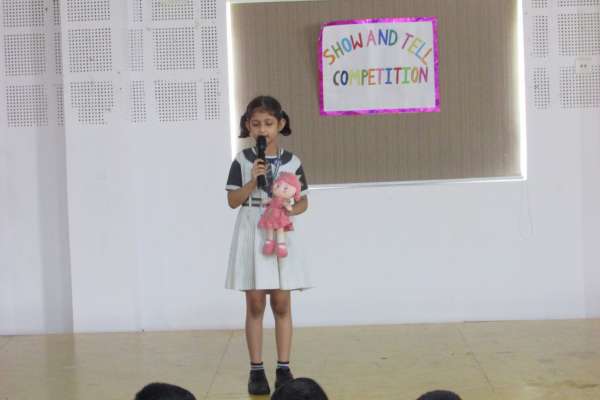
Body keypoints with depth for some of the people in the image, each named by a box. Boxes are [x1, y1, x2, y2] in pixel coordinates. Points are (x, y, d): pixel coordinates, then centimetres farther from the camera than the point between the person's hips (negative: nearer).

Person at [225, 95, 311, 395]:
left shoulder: (292, 162, 1)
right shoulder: (243, 161, -2)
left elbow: (303, 202, 7)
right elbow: (233, 201, -4)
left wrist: (286, 210, -13)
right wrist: (253, 181, -17)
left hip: (280, 236, 1)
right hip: (251, 237, -1)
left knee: (282, 305, 4)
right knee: (255, 305, 3)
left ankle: (283, 368, 11)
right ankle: (256, 370, 9)